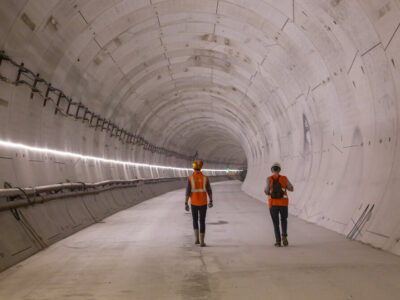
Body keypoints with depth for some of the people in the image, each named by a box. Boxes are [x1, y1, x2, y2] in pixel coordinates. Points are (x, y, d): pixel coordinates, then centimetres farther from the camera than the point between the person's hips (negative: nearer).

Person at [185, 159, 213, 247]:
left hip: (194, 203, 0)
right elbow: (209, 191, -1)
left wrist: (186, 204, -7)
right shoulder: (205, 178, -8)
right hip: (203, 203, 0)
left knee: (195, 220, 20)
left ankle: (197, 239, 13)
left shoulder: (190, 178, -12)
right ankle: (202, 242, 5)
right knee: (202, 222, 7)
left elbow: (187, 192, -13)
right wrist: (211, 202, 13)